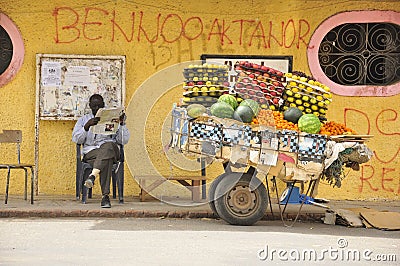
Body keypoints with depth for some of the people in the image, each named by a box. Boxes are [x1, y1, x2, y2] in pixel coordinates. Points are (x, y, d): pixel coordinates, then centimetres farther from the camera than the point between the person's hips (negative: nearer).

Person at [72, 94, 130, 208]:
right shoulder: (83, 120, 22)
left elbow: (123, 141, 12)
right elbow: (76, 139, 5)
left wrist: (122, 124, -3)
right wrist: (87, 126, -10)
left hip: (110, 148, 1)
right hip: (90, 152, 0)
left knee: (108, 146, -41)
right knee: (107, 160, -39)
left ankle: (92, 175, -55)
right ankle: (105, 196, -50)